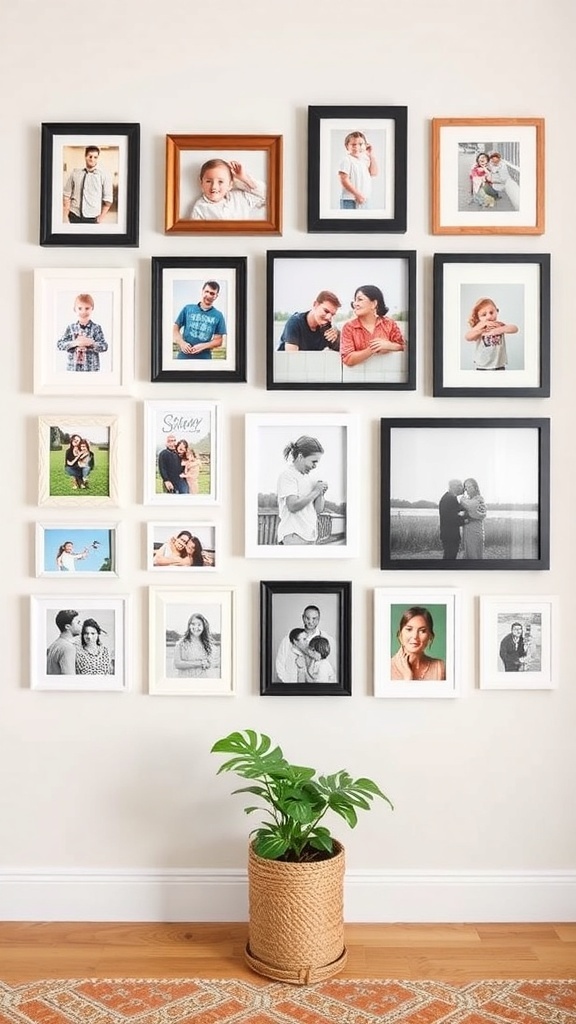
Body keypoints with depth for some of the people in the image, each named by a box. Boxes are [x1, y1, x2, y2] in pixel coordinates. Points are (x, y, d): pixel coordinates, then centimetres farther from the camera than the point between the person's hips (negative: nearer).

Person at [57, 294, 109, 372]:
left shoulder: (96, 328, -1)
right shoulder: (71, 328, 4)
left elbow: (104, 346, -8)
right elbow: (60, 344, -2)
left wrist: (91, 343, -23)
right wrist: (74, 343, -17)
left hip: (91, 368, -1)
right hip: (73, 368, 2)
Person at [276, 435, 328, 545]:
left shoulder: (307, 478, 17)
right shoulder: (287, 475, -5)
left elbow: (318, 510, 18)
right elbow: (293, 506, -17)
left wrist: (321, 494, 0)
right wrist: (315, 491, -9)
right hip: (293, 536, -8)